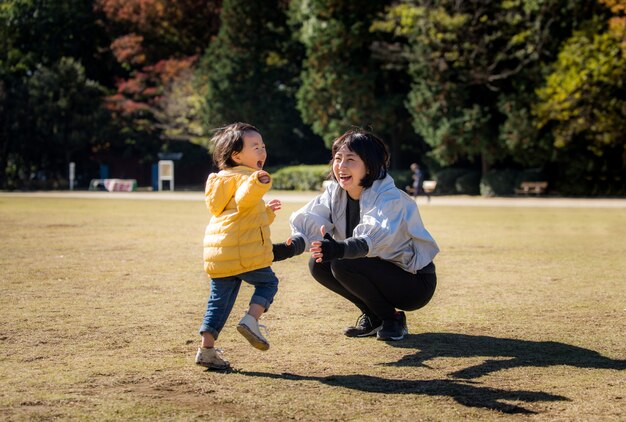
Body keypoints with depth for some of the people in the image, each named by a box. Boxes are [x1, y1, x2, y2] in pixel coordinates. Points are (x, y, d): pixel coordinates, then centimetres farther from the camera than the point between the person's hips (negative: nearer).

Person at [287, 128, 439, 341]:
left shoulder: (390, 198, -24)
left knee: (343, 265, -27)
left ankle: (393, 319, -7)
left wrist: (340, 249, -64)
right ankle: (373, 317, 6)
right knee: (318, 263, -10)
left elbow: (376, 235, -44)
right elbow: (309, 220, -15)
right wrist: (293, 244, -38)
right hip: (379, 273, 8)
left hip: (415, 284, -8)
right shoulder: (336, 192, -1)